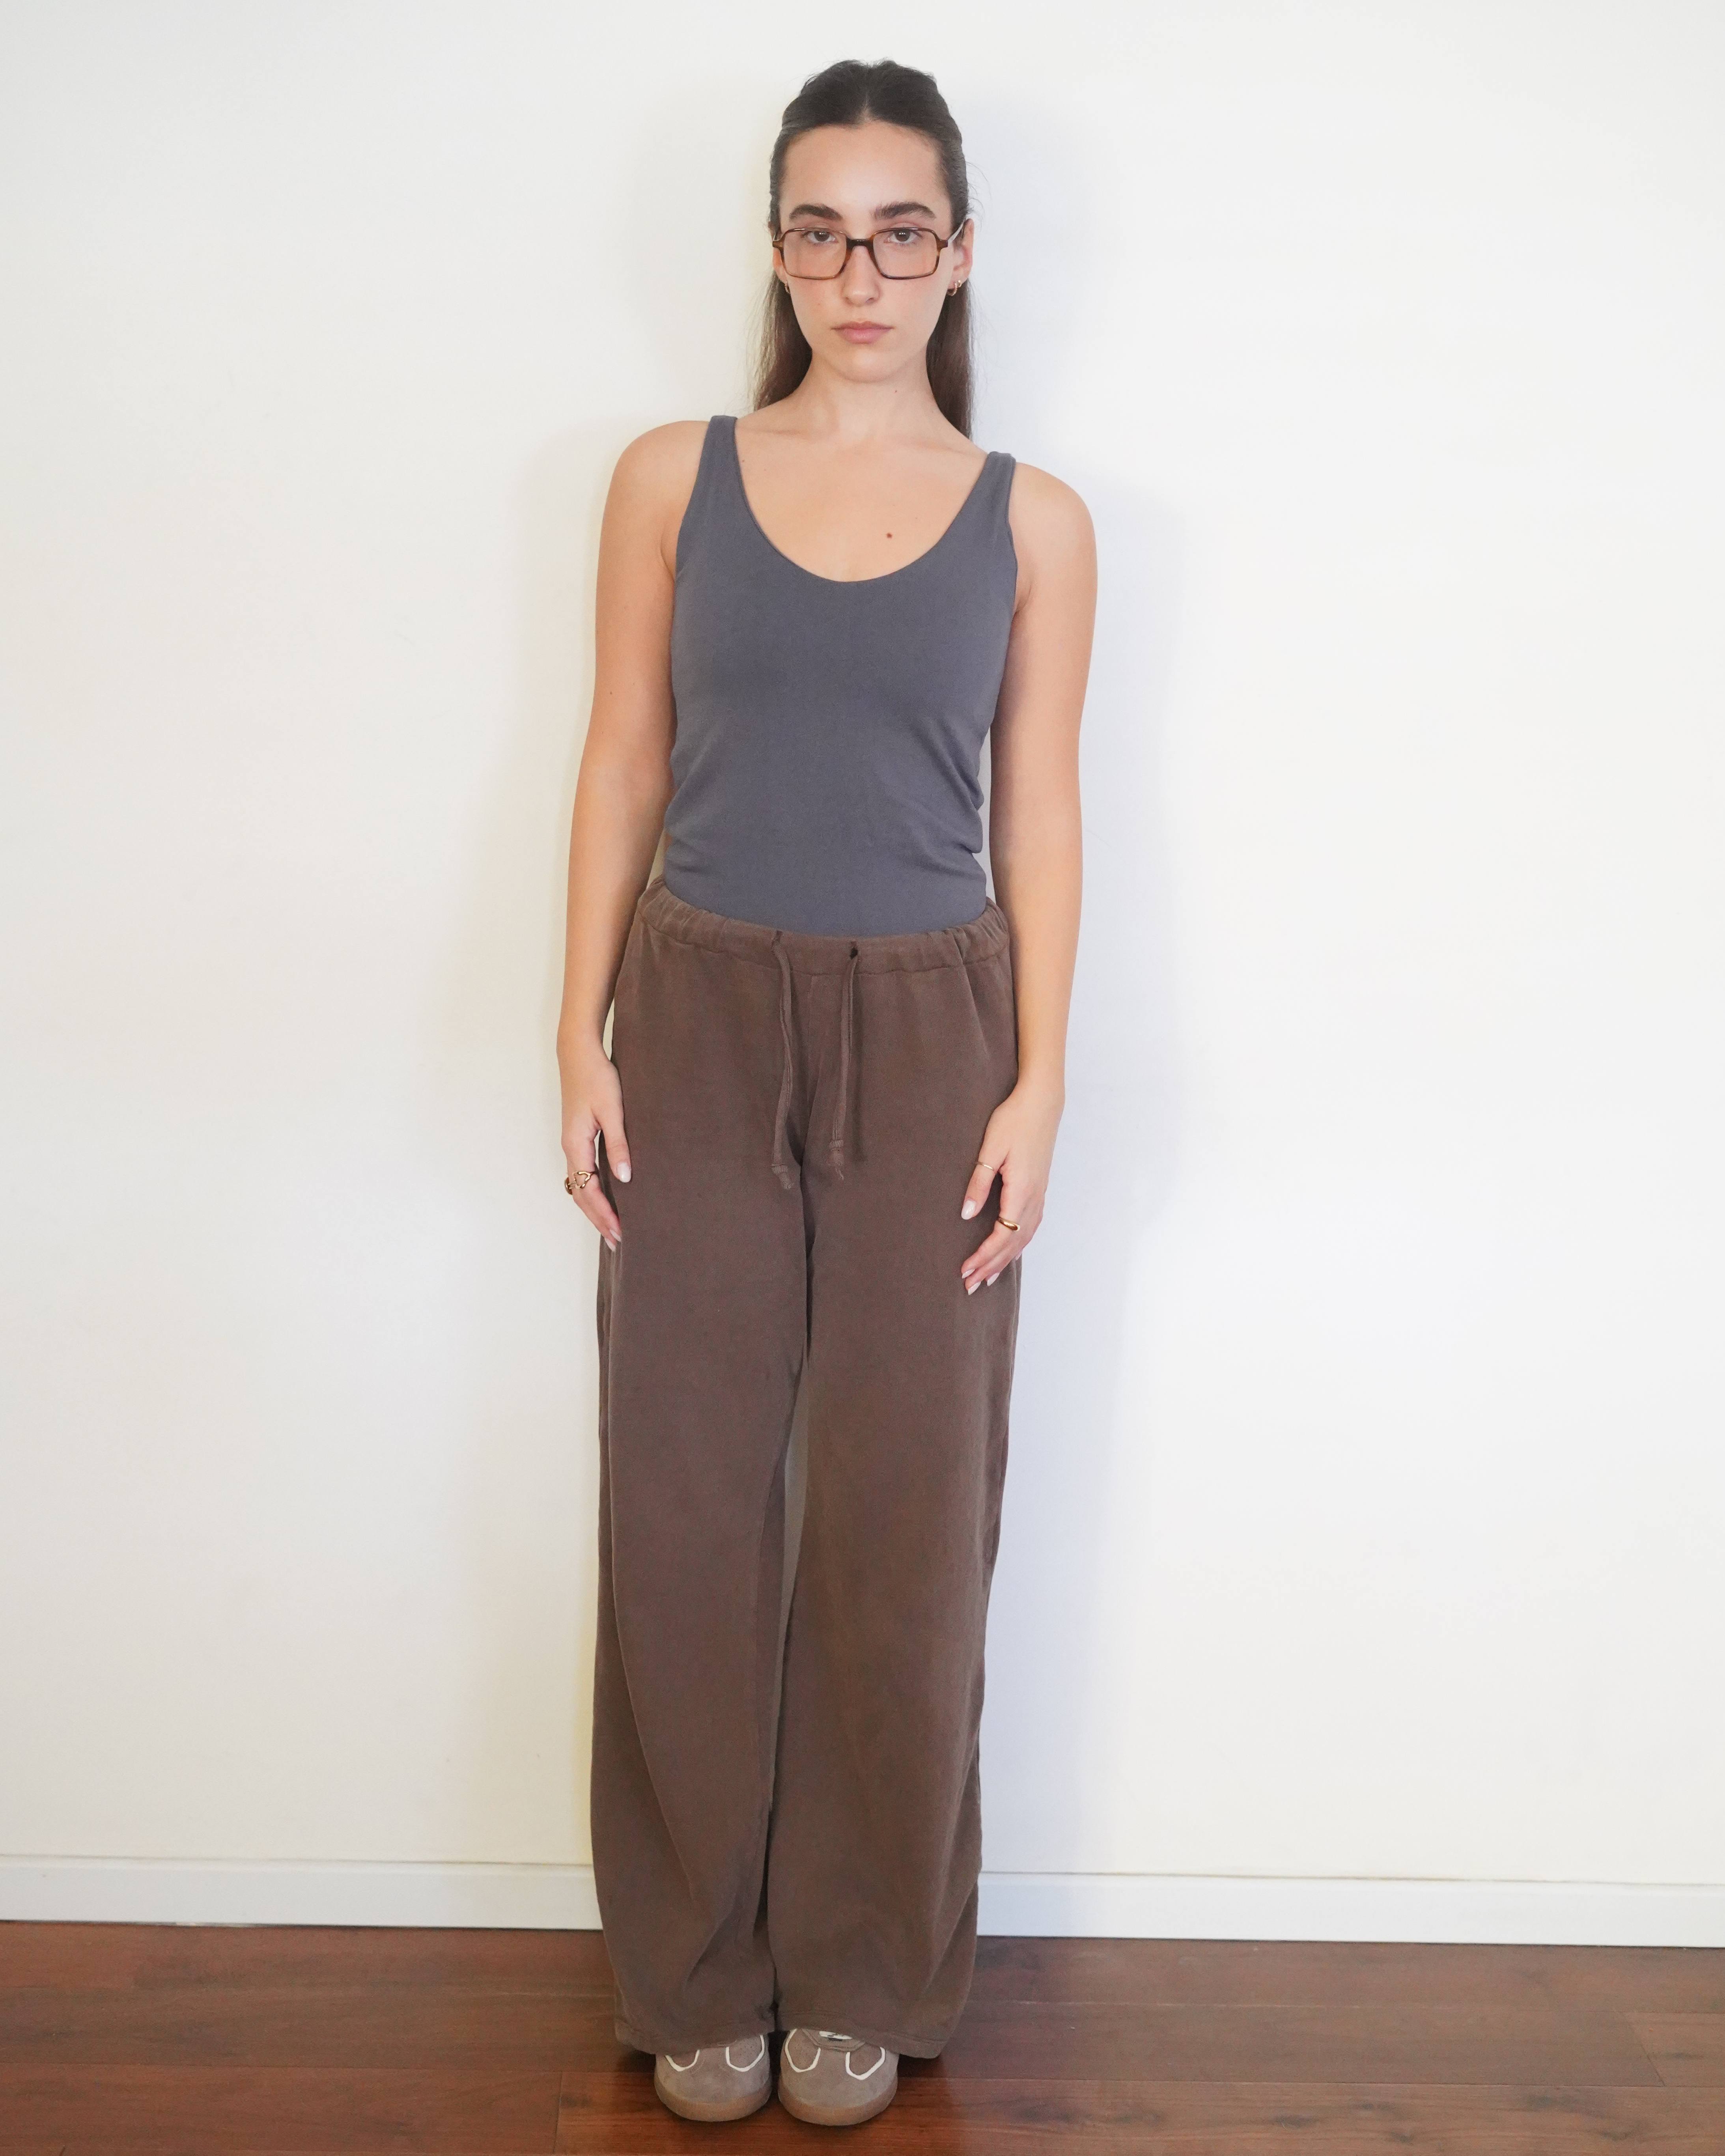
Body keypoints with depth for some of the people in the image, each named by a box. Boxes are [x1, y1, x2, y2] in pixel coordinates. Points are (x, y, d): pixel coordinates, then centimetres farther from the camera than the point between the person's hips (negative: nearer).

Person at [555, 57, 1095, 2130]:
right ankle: (699, 1974, 20)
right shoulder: (672, 481, 5)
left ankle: (863, 1977, 21)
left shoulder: (1031, 521, 4)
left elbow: (1038, 806, 4)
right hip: (704, 1025, 1)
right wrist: (584, 1040, -2)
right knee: (684, 1509, 3)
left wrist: (1039, 1078, -4)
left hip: (929, 1042, 0)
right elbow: (621, 761, 5)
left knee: (903, 1517, 4)